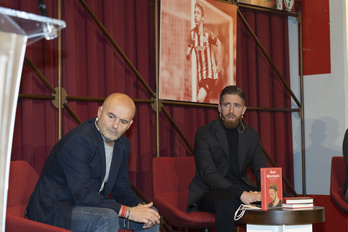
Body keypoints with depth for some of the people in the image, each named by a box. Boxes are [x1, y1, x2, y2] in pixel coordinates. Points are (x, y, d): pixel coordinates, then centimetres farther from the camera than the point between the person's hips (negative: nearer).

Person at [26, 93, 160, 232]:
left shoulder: (122, 145, 5)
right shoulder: (78, 141, -24)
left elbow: (121, 187, 12)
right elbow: (82, 194, -29)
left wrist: (139, 206, -11)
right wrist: (127, 211, -30)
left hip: (91, 205, 9)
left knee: (151, 213, 5)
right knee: (107, 218, -36)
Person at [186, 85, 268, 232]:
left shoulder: (251, 135, 13)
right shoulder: (204, 133, -4)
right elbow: (208, 174, -15)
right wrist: (240, 193, -29)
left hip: (242, 189, 5)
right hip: (209, 192, -5)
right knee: (226, 201, -40)